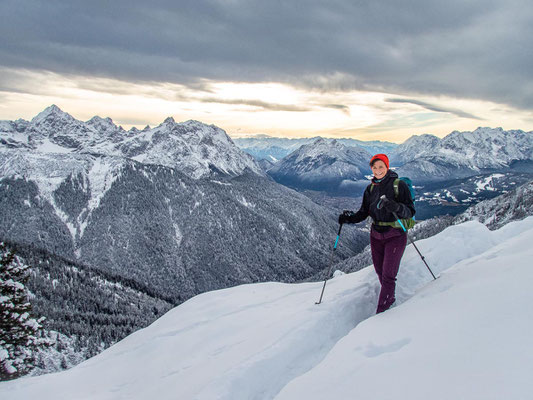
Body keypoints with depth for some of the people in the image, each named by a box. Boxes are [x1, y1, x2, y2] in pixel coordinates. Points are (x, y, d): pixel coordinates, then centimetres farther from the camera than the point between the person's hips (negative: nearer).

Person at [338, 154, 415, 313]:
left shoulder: (399, 185, -8)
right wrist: (349, 218, -6)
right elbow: (364, 212, 12)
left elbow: (410, 211, -12)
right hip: (376, 235, 5)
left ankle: (381, 313, -1)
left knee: (388, 274, -8)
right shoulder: (370, 188, 8)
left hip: (395, 235, -5)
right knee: (380, 272, 12)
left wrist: (396, 207, -32)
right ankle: (390, 299, 36)